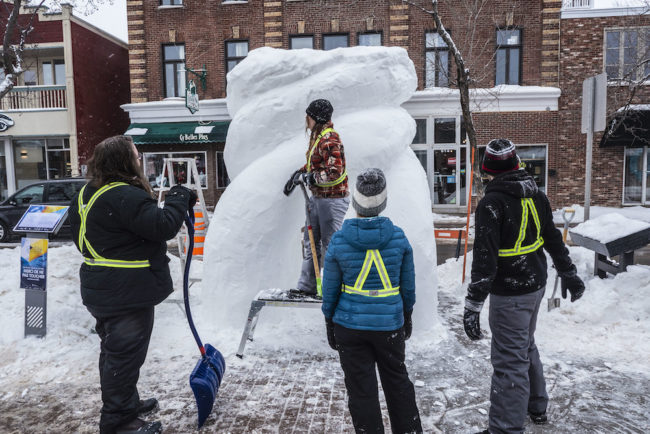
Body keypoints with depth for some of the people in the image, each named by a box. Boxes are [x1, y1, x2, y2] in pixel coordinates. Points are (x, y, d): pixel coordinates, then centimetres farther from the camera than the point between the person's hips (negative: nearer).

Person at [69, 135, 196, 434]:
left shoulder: (87, 194, 8)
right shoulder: (125, 196, -25)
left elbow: (80, 236, 17)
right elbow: (163, 226, -30)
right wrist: (179, 197, -15)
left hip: (100, 290, 11)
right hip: (127, 294, -11)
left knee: (114, 350, 23)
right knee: (125, 354, 4)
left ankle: (126, 403, 41)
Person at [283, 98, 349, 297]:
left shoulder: (330, 140, -19)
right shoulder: (317, 136, 12)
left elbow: (335, 173, -26)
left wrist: (308, 177, -18)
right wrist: (298, 174, 17)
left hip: (332, 200, -10)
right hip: (317, 197, 10)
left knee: (330, 245, -1)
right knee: (311, 241, 15)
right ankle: (306, 287, 26)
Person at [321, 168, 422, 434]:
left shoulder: (339, 241, -13)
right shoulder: (398, 237, -9)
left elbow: (330, 290, -4)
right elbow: (408, 285, 2)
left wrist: (329, 324, 9)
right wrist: (407, 317, 16)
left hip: (350, 325, -2)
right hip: (390, 323, 2)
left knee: (361, 389, 12)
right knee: (397, 381, 22)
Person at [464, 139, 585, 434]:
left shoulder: (492, 203, -20)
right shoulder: (536, 196, 4)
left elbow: (485, 257, -25)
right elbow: (553, 239, 14)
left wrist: (473, 304, -23)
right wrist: (569, 274, 26)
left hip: (510, 294, -8)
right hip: (536, 286, 8)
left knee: (510, 360, -1)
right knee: (526, 346, 25)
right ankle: (536, 406, 44)